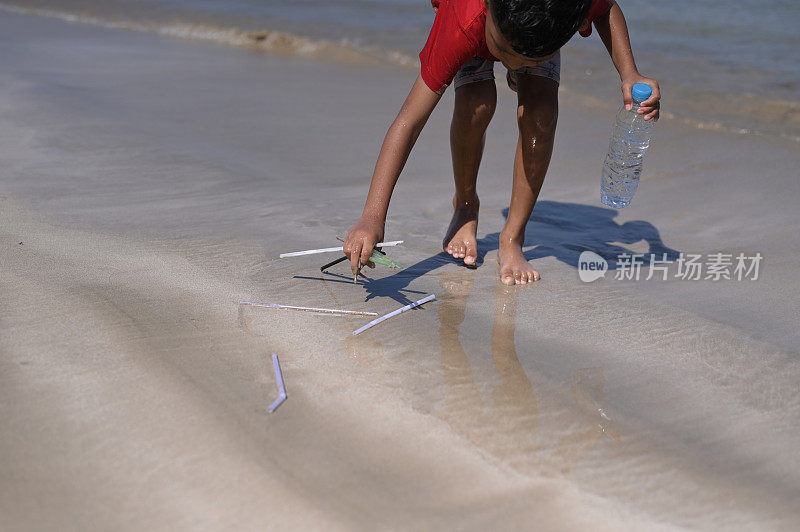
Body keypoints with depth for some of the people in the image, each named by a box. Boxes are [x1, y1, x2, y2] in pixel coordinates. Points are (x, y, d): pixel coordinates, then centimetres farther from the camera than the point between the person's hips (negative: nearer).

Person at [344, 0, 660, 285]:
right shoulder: (463, 27, -46)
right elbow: (410, 121, -45)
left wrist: (629, 74, -30)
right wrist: (373, 218, -52)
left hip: (543, 33, 2)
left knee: (540, 113, -24)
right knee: (475, 104, -29)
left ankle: (512, 239, -8)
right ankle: (465, 206, 2)